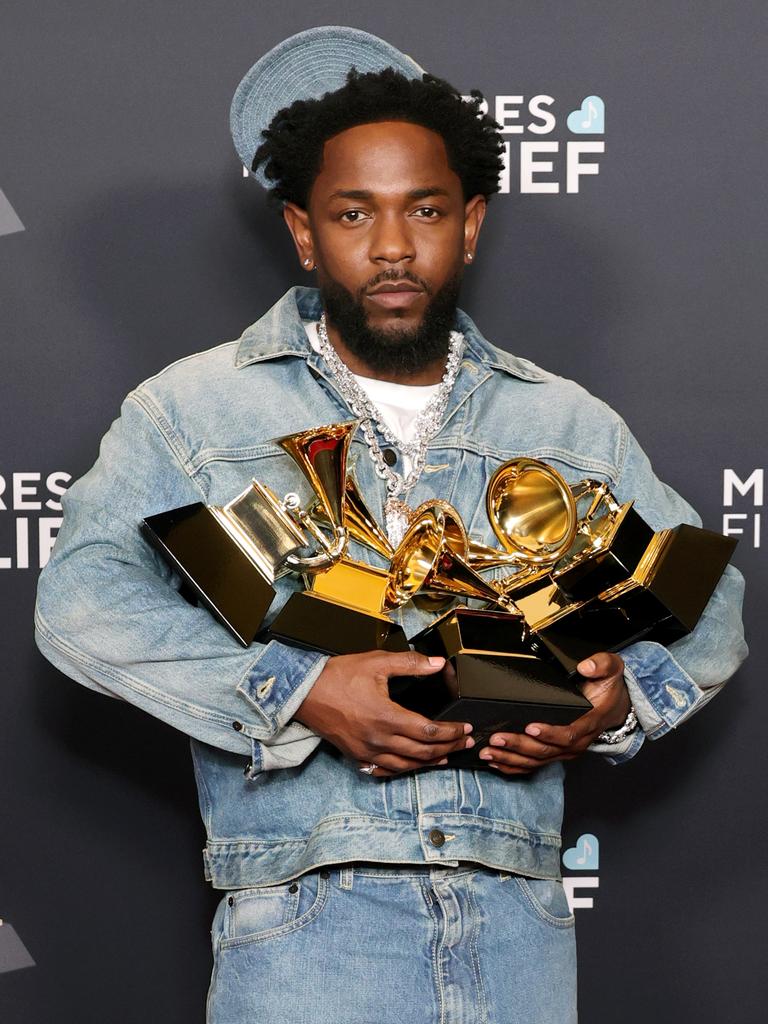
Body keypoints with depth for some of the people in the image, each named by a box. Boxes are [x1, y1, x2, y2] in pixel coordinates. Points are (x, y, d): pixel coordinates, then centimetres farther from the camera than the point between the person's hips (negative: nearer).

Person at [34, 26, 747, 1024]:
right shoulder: (197, 407, 6)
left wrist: (620, 698, -5)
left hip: (518, 920, 3)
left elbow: (706, 602, 17)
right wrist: (300, 691, -18)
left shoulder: (573, 426, 16)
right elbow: (85, 596, -6)